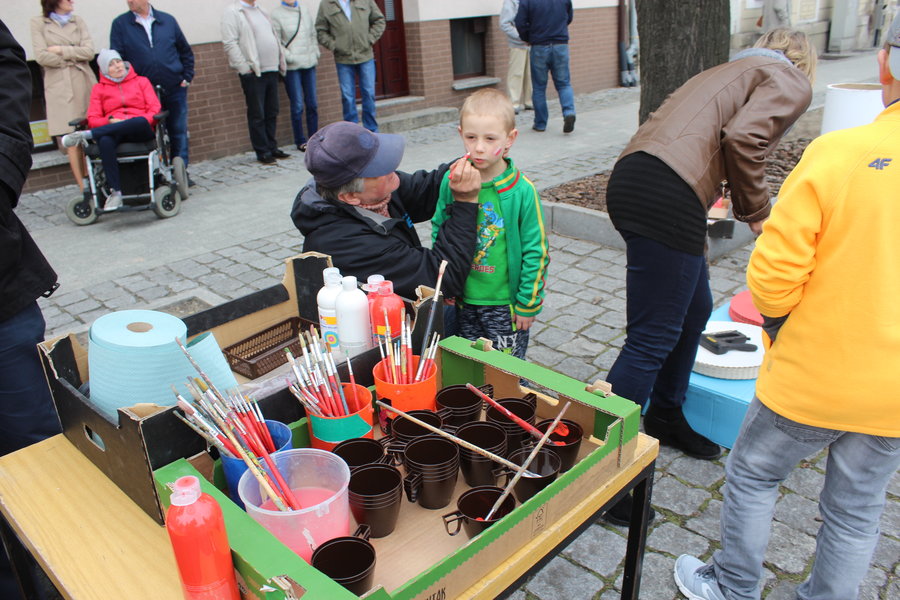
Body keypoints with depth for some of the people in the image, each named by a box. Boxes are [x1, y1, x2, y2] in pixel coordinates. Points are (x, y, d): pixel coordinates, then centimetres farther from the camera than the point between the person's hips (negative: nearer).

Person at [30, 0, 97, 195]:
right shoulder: (38, 23, 7)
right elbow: (41, 56, -3)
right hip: (60, 87, -2)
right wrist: (73, 58, 0)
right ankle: (83, 188, -4)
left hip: (84, 84, 3)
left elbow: (89, 51, 3)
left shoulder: (78, 21, 16)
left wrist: (61, 50, -5)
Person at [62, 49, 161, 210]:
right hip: (112, 132, 1)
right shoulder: (99, 89, 22)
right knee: (104, 141, -38)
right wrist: (111, 121, -12)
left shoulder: (141, 81, 21)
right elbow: (93, 119, 10)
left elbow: (155, 109, 7)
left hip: (140, 132, -1)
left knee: (140, 121, -40)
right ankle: (115, 192, -38)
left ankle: (85, 135, -35)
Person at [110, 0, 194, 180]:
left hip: (175, 89, 1)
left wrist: (187, 77, 5)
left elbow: (185, 51, 14)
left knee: (179, 131, 4)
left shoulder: (167, 20, 8)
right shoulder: (120, 24, 4)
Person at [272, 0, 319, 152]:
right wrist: (290, 57, -13)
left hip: (309, 64, 5)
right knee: (297, 106, -2)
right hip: (291, 67, -4)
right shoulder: (277, 14, -5)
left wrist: (315, 53, 5)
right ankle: (300, 141, 8)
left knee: (312, 104, 8)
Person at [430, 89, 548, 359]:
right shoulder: (451, 181, -5)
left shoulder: (521, 190, -15)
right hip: (464, 299, 4)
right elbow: (438, 229, 7)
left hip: (505, 303, -3)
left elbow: (536, 251, -10)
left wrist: (528, 303, -8)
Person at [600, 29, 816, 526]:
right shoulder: (790, 82, 9)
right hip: (665, 199, -9)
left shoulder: (734, 71, 35)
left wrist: (696, 236, 46)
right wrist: (757, 212, 2)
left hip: (632, 180, 9)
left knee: (695, 309, 24)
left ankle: (665, 417, 40)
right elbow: (742, 137, -12)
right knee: (653, 338, -5)